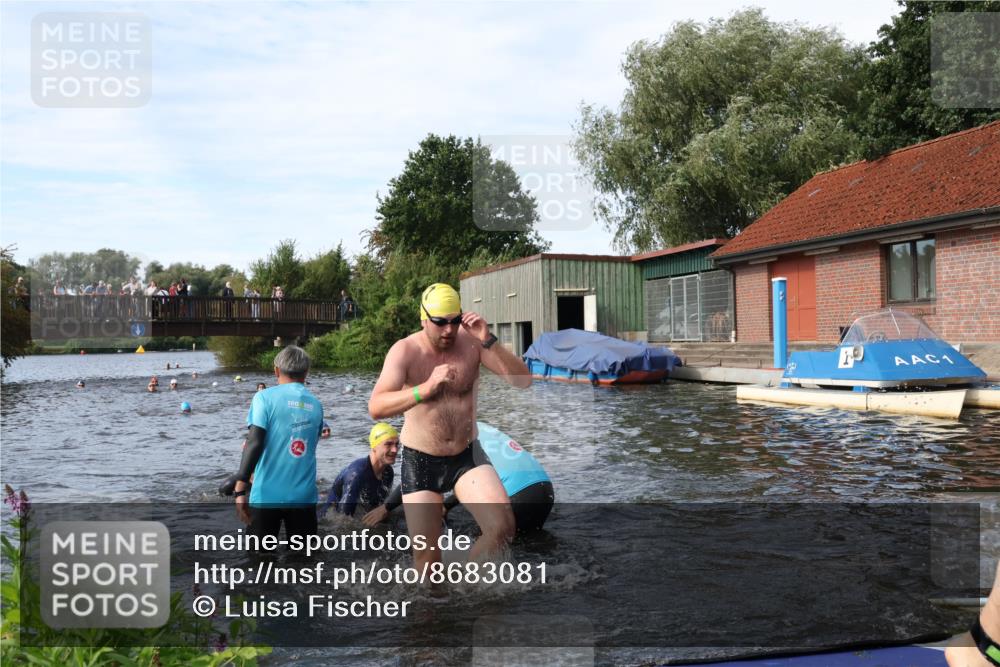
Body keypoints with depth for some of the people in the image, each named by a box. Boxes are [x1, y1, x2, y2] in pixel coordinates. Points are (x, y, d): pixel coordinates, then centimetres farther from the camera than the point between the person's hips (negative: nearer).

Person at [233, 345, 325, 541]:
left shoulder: (265, 397, -3)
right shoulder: (315, 404, 10)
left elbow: (255, 443, -14)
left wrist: (240, 489, -14)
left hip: (267, 495, -3)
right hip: (304, 496, 3)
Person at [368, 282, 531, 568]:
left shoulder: (472, 341, -8)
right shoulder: (405, 351, -14)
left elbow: (523, 380, -14)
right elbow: (375, 408, -26)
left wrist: (489, 341, -27)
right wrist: (426, 388, -40)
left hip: (467, 456, 1)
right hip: (420, 461, -1)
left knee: (503, 528, -18)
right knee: (426, 554, 5)